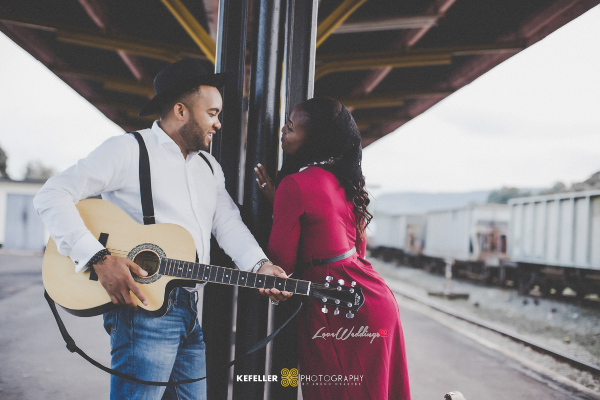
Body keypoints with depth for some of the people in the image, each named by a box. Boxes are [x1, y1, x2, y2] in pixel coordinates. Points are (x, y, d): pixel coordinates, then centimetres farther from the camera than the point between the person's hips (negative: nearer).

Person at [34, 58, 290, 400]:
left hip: (190, 311, 8)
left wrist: (260, 266, -12)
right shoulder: (128, 150, -5)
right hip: (142, 307, -7)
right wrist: (99, 258, -22)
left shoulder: (210, 166, 19)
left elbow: (228, 222, 8)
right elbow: (52, 195, -11)